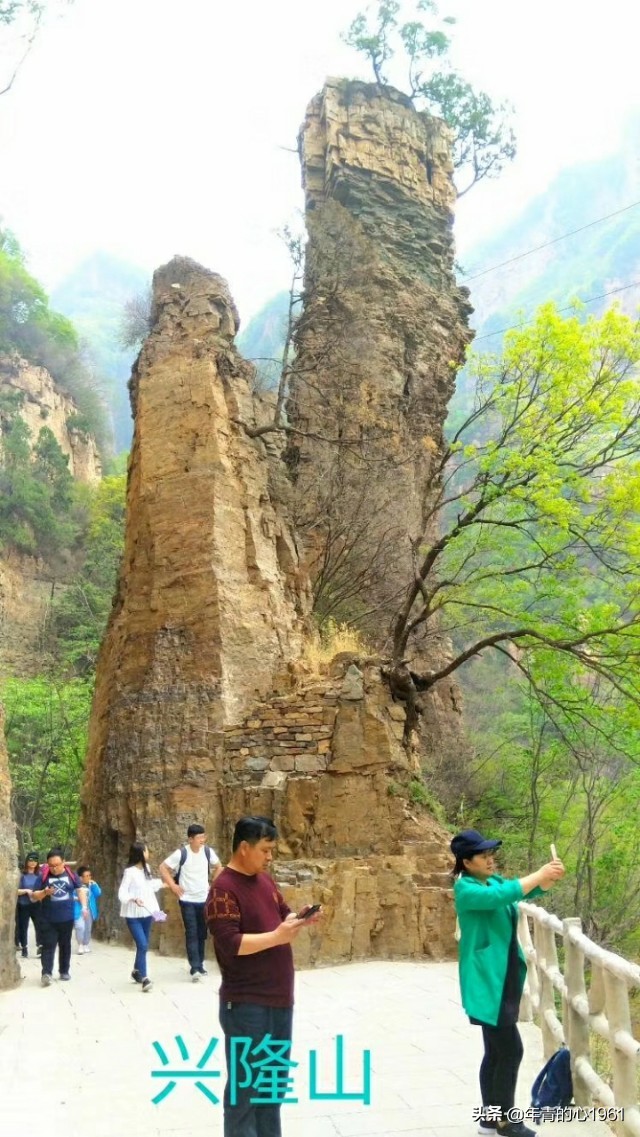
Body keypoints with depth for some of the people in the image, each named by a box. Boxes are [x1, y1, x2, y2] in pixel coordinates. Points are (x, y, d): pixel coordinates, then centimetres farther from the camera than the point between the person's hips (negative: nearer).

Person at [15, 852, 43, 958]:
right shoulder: (21, 875, -4)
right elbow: (16, 891, -5)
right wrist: (26, 891, -19)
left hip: (37, 905, 2)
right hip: (23, 906, -2)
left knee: (39, 926, -5)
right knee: (23, 928, 5)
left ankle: (40, 947, 0)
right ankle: (24, 948, 16)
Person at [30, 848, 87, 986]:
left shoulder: (70, 874, -1)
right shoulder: (43, 876, -7)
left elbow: (80, 889, 10)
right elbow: (33, 897, -4)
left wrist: (84, 906, -1)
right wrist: (44, 892, -23)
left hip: (67, 918, 2)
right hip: (47, 919, -2)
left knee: (65, 945, 13)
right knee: (48, 946, -8)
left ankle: (64, 971, 24)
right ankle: (46, 973, -13)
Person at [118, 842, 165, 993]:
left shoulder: (146, 868, 7)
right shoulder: (130, 872, -16)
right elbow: (122, 893, -19)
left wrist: (162, 883, 35)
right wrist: (133, 899, -36)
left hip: (147, 912, 7)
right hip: (134, 914, -7)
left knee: (143, 945, 15)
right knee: (142, 945, -15)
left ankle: (136, 971, 34)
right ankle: (144, 978, -9)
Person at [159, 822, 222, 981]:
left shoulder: (208, 851, -2)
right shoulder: (181, 853, -14)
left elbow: (218, 867, 16)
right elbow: (163, 868, -7)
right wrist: (173, 885, -10)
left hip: (204, 899, 4)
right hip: (187, 900, -4)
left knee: (202, 934, 10)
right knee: (191, 934, -9)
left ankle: (200, 964, 22)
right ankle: (195, 968, -11)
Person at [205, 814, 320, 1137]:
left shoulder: (264, 879, 10)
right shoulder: (223, 889, -18)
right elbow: (230, 943, -25)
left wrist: (298, 919, -1)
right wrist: (277, 937, -24)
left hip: (279, 998, 9)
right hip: (246, 1004, -9)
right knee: (245, 1084, 1)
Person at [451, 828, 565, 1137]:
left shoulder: (495, 880, 10)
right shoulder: (465, 888, -16)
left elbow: (526, 891, 6)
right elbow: (501, 896, -30)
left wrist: (550, 877, -15)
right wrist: (540, 874, -26)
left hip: (504, 980, 8)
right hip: (486, 982, -8)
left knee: (496, 1052, 14)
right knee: (511, 1051, -5)